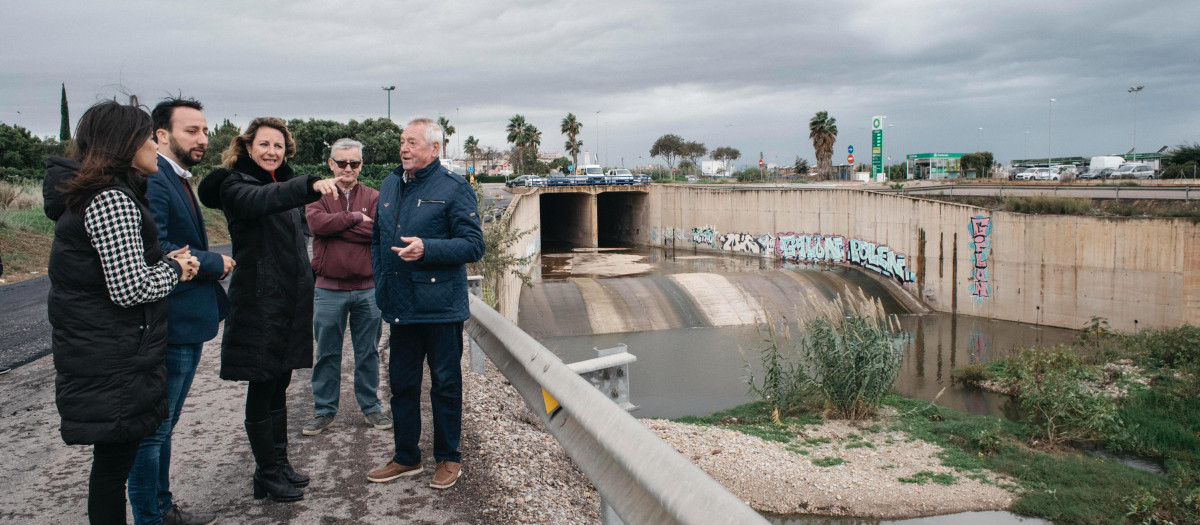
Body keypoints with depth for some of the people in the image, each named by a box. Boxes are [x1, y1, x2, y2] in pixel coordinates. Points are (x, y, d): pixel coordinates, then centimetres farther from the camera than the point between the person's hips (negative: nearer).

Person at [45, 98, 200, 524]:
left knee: (114, 462, 18)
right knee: (113, 463, 0)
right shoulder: (112, 200, -19)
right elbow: (130, 289, -24)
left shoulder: (92, 196, 15)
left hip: (98, 357, 10)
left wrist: (166, 261, 6)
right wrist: (174, 270, -6)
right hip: (113, 367, -10)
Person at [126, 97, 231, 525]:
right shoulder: (153, 181, -18)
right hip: (168, 328, -11)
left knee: (162, 426, 21)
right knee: (153, 429, 2)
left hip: (186, 326, 11)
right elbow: (156, 252, -27)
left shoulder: (179, 181, 16)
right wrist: (214, 263, -16)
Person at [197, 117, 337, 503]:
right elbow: (260, 201, -34)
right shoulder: (234, 185, -9)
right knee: (262, 388, 0)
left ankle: (279, 464, 26)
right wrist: (311, 186, -50)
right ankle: (266, 474, 11)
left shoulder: (284, 184, 15)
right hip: (258, 301, -8)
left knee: (279, 384, 15)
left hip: (290, 301, 8)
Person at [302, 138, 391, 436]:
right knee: (327, 353, 8)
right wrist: (355, 217, -11)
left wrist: (335, 225, -12)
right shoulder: (318, 196, 5)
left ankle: (370, 407, 23)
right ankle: (324, 411, 20)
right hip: (329, 290, 0)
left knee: (368, 353, 10)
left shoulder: (374, 198, 6)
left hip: (368, 289, 1)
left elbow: (379, 231, -13)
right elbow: (318, 223, -16)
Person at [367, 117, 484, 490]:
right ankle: (406, 457, 29)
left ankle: (448, 459, 21)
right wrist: (381, 279, 11)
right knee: (401, 382, 14)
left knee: (445, 383, 6)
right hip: (400, 306, 6)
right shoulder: (390, 186, 13)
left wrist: (426, 249, -23)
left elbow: (473, 245, -12)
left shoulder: (454, 189, -7)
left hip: (441, 307, -6)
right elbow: (377, 238, 23)